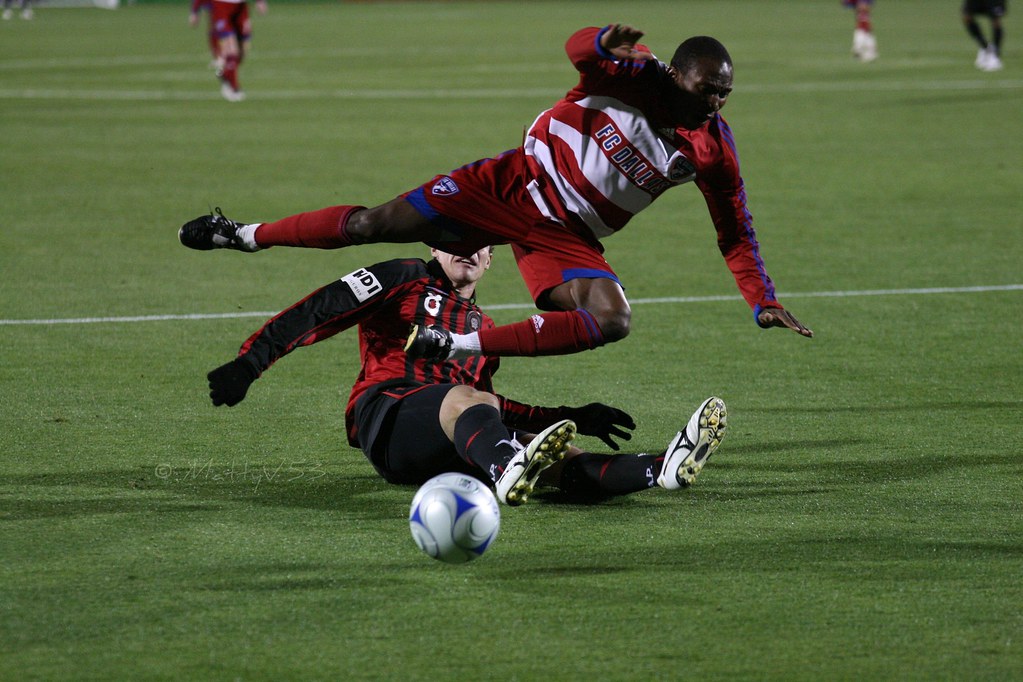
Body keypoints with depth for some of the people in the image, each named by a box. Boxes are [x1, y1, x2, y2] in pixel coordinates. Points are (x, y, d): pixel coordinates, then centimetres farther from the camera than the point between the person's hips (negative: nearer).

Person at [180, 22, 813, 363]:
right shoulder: (634, 72, -14)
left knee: (611, 321, -25)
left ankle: (460, 345, -24)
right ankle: (244, 234, 13)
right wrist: (605, 44, -53)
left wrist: (765, 301, -4)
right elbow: (579, 50, -30)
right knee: (376, 225, -5)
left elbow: (736, 232, 4)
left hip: (566, 238, 3)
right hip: (515, 183, -3)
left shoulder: (713, 147, -5)